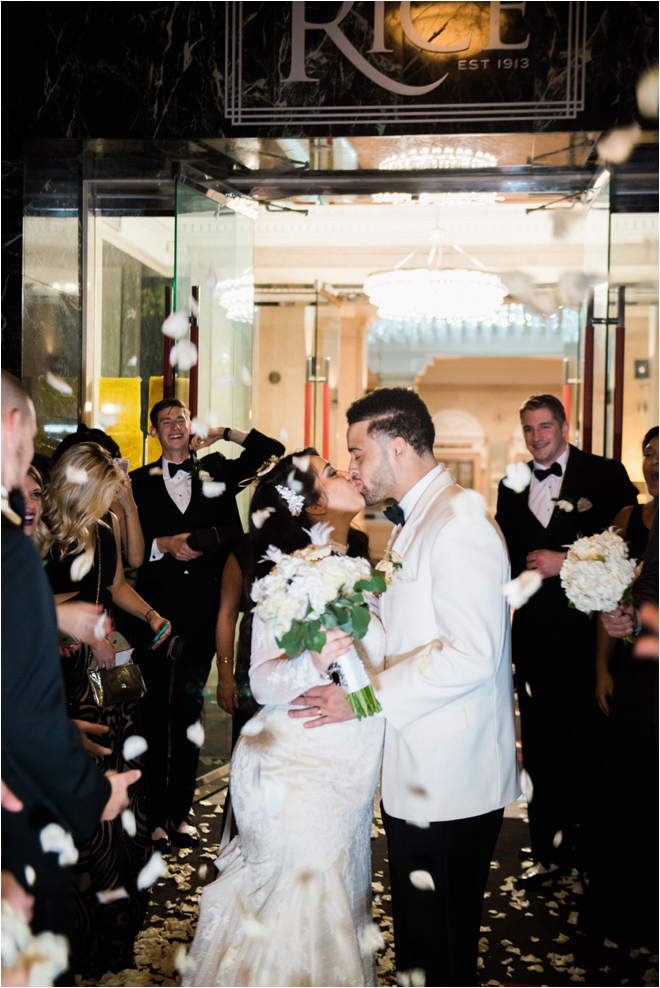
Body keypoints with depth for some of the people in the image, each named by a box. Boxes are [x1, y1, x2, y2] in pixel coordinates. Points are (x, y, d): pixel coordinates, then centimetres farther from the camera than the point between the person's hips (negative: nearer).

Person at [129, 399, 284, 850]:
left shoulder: (217, 472, 10)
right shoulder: (140, 481, 6)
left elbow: (273, 449, 9)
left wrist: (224, 434, 6)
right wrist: (165, 544, -13)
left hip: (202, 612, 2)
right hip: (156, 609, -1)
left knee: (188, 711, 10)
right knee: (154, 712, 3)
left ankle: (180, 813, 20)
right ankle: (154, 815, 13)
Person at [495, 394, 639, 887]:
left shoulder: (605, 475, -1)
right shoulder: (513, 486, 13)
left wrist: (564, 562, -13)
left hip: (586, 629, -4)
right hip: (534, 631, 4)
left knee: (588, 743, 4)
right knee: (541, 746, 11)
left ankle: (590, 848, 21)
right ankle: (548, 849, 24)